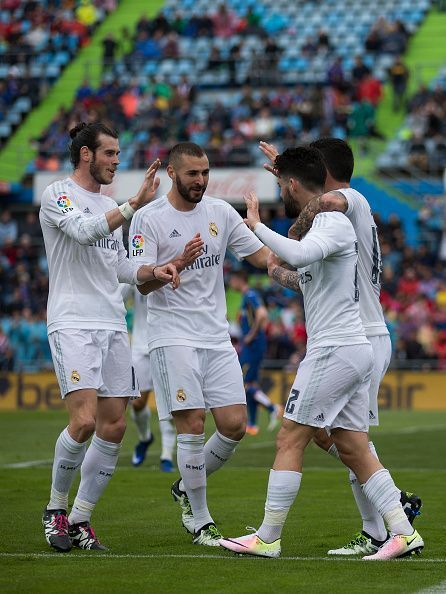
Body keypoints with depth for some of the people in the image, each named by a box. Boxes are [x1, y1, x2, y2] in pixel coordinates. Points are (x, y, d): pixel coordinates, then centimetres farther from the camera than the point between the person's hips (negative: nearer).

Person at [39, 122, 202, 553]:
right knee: (84, 421, -19)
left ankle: (80, 519, 11)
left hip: (113, 325, 8)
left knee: (113, 427, 1)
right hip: (72, 324, -8)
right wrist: (134, 204, -28)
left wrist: (153, 271, 5)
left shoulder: (109, 206, 20)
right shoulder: (57, 195, -3)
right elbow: (84, 230, -22)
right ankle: (55, 509, 1)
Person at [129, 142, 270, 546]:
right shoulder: (149, 218, -5)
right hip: (173, 336, -5)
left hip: (217, 337, 5)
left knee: (234, 425, -1)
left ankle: (186, 488, 23)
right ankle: (199, 521, 2)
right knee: (192, 426, -10)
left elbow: (261, 255, 11)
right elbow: (143, 284, -10)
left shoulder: (221, 212, 9)